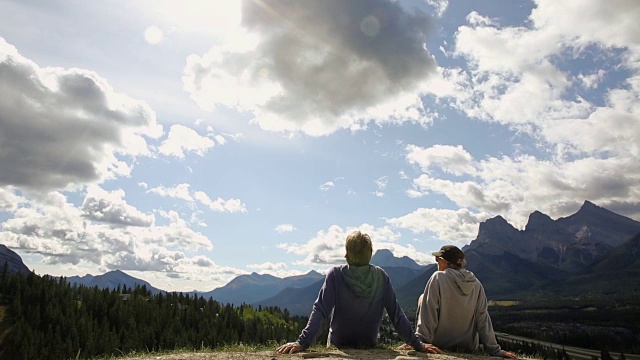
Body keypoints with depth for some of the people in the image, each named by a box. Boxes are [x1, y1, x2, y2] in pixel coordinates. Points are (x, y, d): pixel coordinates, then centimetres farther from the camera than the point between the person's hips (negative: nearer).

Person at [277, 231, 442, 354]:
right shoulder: (381, 276, -13)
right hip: (370, 346, 1)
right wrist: (417, 344, -6)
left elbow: (320, 311, -26)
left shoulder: (335, 275, -19)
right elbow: (396, 314, -12)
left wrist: (303, 342, -26)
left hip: (338, 345, -1)